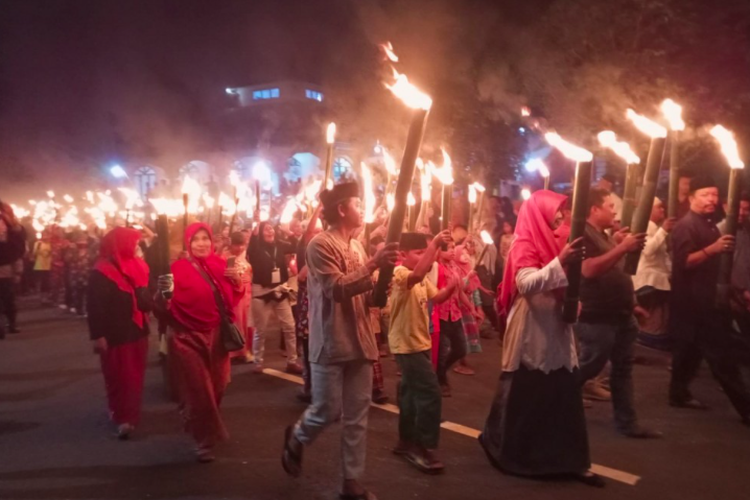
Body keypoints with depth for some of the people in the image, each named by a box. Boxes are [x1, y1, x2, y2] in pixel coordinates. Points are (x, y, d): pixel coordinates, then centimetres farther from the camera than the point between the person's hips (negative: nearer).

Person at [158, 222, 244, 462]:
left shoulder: (219, 265, 2)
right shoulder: (178, 268, -11)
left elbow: (232, 299, 10)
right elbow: (168, 307, -18)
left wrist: (237, 282, -9)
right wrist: (164, 296, -39)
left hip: (216, 334, 5)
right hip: (188, 338, -5)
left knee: (215, 387, 16)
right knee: (197, 392, 0)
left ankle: (209, 430, 41)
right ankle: (205, 441, 16)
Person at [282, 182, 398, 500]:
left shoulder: (356, 246, 14)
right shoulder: (321, 244, -11)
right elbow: (337, 288, -22)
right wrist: (373, 264, -27)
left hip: (359, 341, 7)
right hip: (331, 343, -7)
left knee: (357, 416, 8)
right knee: (327, 411, 2)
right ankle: (296, 439, 34)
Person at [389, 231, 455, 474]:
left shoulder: (422, 280, 11)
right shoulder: (399, 273, -19)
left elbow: (436, 298, 7)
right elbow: (418, 274, -41)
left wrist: (451, 287, -13)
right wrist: (435, 244, -45)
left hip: (420, 342, 10)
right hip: (407, 344, -10)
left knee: (412, 392, 18)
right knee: (430, 393, -12)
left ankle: (407, 441, 31)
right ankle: (423, 447, -3)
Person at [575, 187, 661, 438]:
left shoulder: (603, 235, 16)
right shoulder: (584, 235, -16)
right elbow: (589, 269, -31)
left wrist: (618, 243, 8)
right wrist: (623, 247, -31)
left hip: (620, 315, 10)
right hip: (598, 318, -10)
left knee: (623, 369, 12)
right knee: (587, 368, 0)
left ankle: (627, 423, 20)